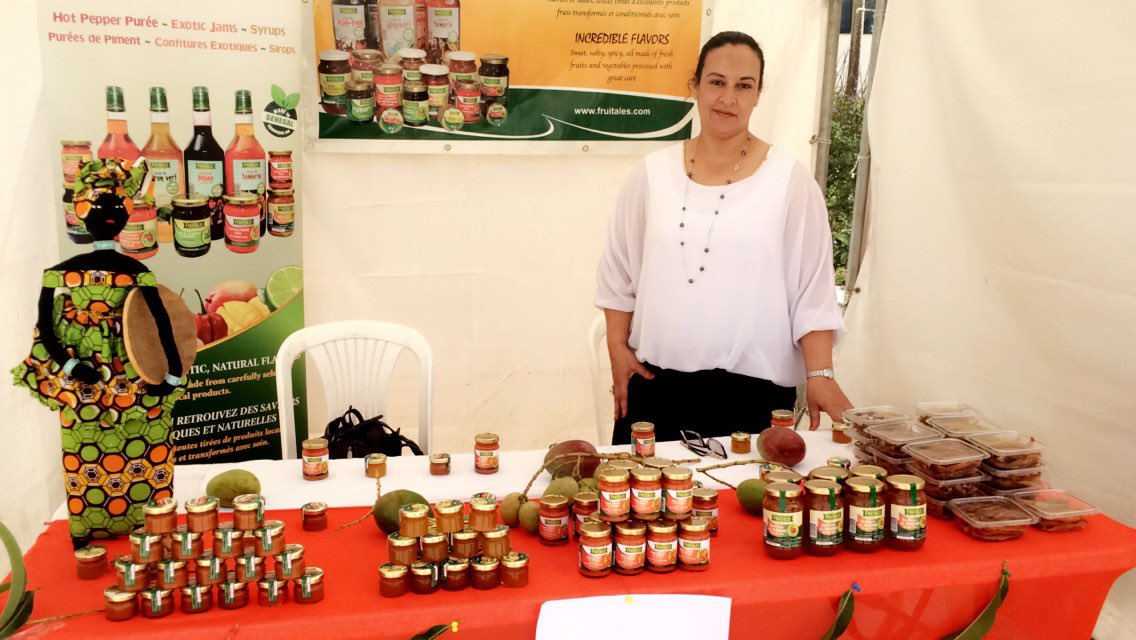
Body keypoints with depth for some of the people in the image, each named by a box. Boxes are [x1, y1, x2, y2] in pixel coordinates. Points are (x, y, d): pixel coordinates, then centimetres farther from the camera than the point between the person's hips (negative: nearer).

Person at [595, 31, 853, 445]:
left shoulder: (789, 178, -1)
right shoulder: (653, 172, 6)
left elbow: (813, 286, -2)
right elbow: (618, 270, 11)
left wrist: (820, 375, -8)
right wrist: (618, 349, 5)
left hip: (752, 388, -2)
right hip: (655, 381, 2)